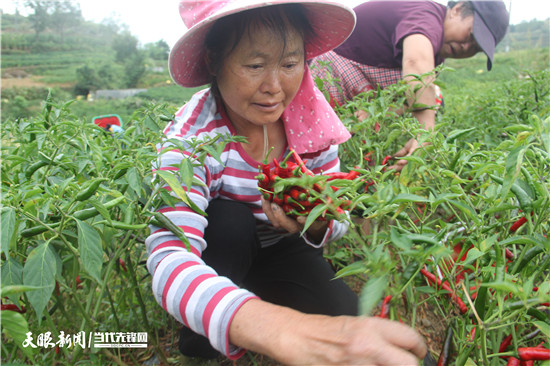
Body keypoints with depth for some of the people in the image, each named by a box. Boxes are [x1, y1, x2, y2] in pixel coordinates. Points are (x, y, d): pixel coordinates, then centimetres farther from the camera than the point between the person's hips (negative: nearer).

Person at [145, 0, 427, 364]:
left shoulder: (310, 116, -18)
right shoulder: (192, 137, -29)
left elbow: (337, 217, -7)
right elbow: (170, 261, -44)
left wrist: (317, 222, -34)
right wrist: (288, 332, -62)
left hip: (280, 247, 2)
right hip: (218, 255, -1)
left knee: (343, 315, -20)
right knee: (229, 221, -32)